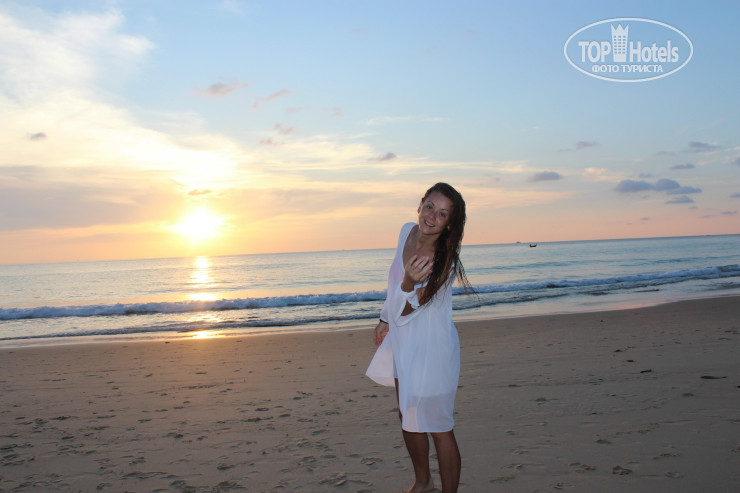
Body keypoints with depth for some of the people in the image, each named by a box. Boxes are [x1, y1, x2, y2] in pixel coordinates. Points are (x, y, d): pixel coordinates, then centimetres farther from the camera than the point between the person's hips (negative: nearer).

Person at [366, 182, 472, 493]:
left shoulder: (445, 263, -24)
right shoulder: (407, 232, -4)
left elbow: (405, 312, -23)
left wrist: (409, 284, -42)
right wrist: (385, 320, 18)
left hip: (430, 349, -8)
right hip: (402, 342, 8)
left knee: (437, 428, 0)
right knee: (408, 419, 21)